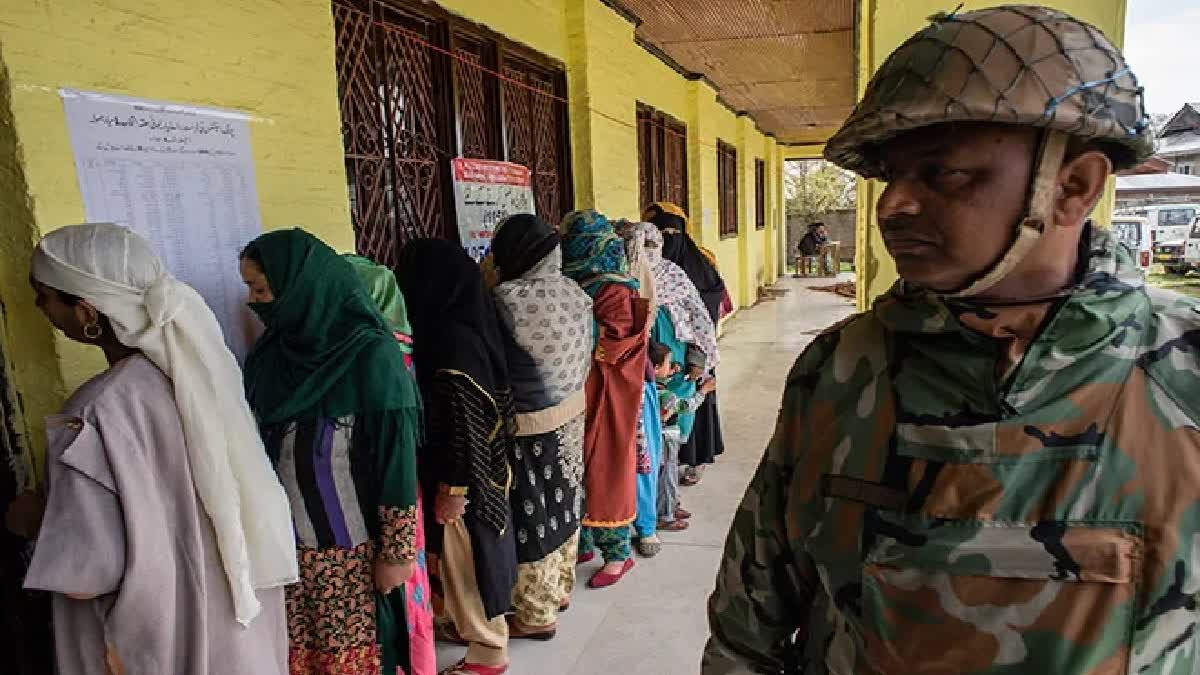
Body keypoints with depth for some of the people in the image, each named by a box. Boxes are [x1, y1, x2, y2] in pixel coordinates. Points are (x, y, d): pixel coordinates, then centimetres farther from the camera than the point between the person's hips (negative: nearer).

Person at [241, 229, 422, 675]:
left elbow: (397, 459, -15)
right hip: (286, 542, 5)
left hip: (354, 549, -5)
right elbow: (256, 445, 9)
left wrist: (396, 552, -12)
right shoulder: (270, 352, 1)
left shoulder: (371, 356, -18)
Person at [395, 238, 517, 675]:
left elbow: (462, 421, -24)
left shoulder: (451, 338, -25)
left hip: (464, 476, -9)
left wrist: (452, 487, -18)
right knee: (477, 553, 23)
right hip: (485, 468, 9)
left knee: (467, 559, 8)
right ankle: (471, 625, 43)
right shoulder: (468, 324, 2)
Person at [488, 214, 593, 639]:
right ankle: (561, 587, 38)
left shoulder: (507, 299, -22)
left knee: (531, 512, 8)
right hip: (572, 412, 7)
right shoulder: (573, 292, -2)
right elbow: (585, 360, 7)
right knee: (561, 500, 20)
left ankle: (537, 614, 23)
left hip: (528, 423, -7)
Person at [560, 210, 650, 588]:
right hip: (577, 396, 7)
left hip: (604, 399, -7)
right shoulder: (576, 284, 7)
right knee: (577, 471, 15)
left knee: (603, 471, 3)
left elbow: (611, 344, -21)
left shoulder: (615, 292, -14)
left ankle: (618, 553, 20)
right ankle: (584, 543, 32)